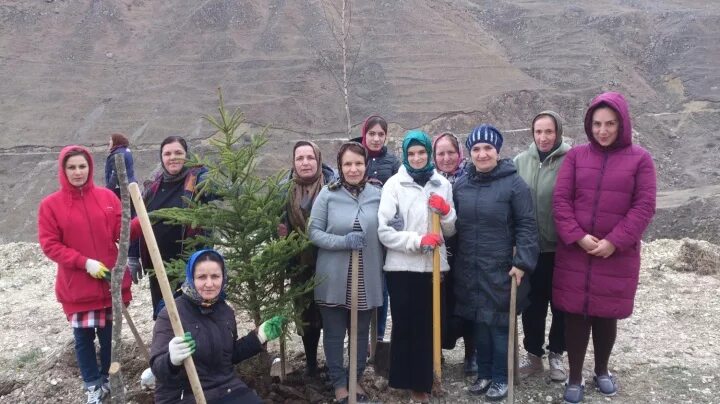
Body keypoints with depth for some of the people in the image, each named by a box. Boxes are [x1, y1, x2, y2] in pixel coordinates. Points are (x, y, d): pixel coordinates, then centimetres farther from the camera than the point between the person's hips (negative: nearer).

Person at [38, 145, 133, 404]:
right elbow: (49, 244, -8)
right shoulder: (50, 204, -6)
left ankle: (108, 378, 36)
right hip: (77, 286, -1)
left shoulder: (107, 197, 0)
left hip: (111, 280, 1)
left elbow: (122, 233, 3)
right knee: (83, 337, 11)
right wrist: (85, 262, -17)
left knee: (110, 333, 13)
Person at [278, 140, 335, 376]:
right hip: (301, 262, 3)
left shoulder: (333, 184, -8)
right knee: (306, 313, 10)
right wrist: (281, 231, -4)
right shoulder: (287, 188, 2)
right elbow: (279, 221, 13)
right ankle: (310, 362, 26)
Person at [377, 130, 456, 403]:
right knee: (404, 327, 5)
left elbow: (450, 231, 13)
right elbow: (383, 230, -10)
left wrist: (447, 212, -7)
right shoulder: (394, 184, -2)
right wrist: (417, 240, -19)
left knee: (428, 327, 10)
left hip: (434, 266, 3)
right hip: (402, 267, -3)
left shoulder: (442, 184, 8)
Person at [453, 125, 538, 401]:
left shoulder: (513, 183, -8)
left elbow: (527, 226, -8)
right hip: (469, 270, 4)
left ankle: (500, 378, 23)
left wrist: (522, 262, -15)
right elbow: (453, 226, 12)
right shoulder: (460, 185, 6)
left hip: (501, 270, -4)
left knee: (499, 324, 4)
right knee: (479, 322, 14)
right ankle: (484, 374, 31)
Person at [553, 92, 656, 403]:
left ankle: (602, 370, 35)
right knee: (575, 314, 5)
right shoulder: (576, 155, 3)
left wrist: (614, 242, -14)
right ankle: (575, 378, 21)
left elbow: (644, 207, -6)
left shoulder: (640, 159, 0)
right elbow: (560, 199, -2)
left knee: (606, 315, 12)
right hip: (574, 253, 1)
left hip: (618, 255, 0)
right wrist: (577, 236, -14)